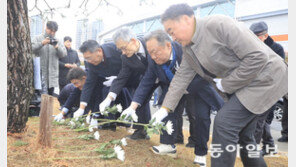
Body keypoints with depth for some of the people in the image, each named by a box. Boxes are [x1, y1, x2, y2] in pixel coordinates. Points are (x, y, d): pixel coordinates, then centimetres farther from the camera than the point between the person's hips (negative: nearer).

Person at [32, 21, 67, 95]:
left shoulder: (57, 41, 14)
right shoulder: (38, 38, 4)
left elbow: (64, 54, 4)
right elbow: (32, 49, -10)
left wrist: (57, 47, -14)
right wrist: (42, 43, -21)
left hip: (52, 72, 4)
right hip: (41, 71, -4)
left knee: (51, 93, 11)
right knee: (43, 96, -10)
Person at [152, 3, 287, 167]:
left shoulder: (219, 24, -24)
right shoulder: (188, 48, 3)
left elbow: (257, 57, -26)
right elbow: (181, 77, 6)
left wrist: (227, 84, -19)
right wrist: (165, 108, 0)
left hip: (264, 78, -9)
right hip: (241, 86, 9)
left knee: (224, 123, -17)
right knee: (242, 134, 12)